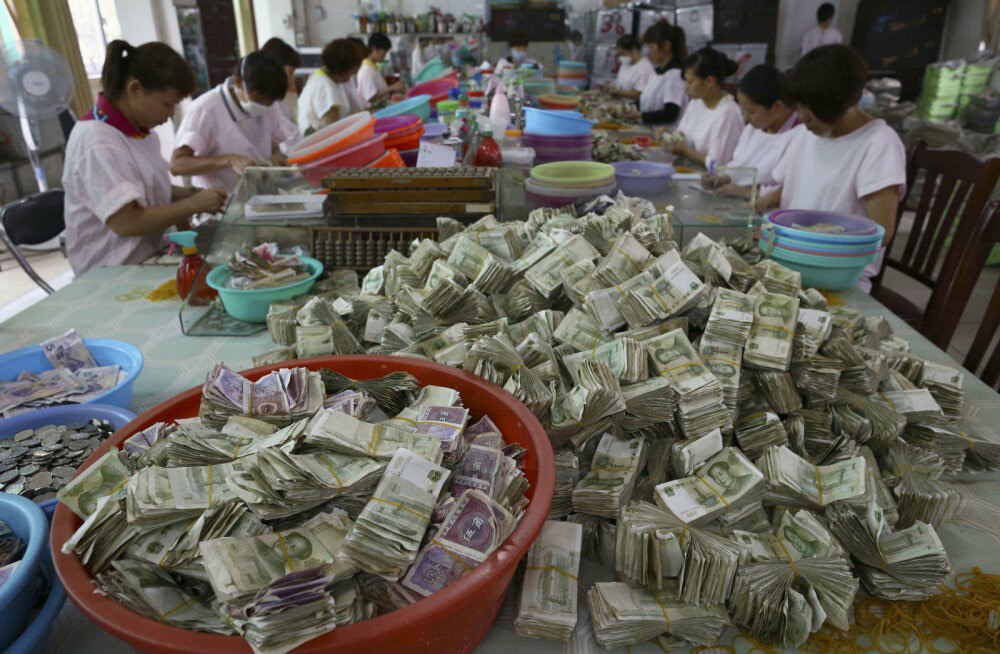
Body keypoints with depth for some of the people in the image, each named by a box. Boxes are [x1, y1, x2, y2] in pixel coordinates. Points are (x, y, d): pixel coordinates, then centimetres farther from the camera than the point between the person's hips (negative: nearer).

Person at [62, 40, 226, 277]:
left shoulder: (139, 129, 9)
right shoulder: (96, 143, -18)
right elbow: (126, 222, -25)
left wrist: (189, 195, 3)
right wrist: (193, 205, -17)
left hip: (152, 258, 8)